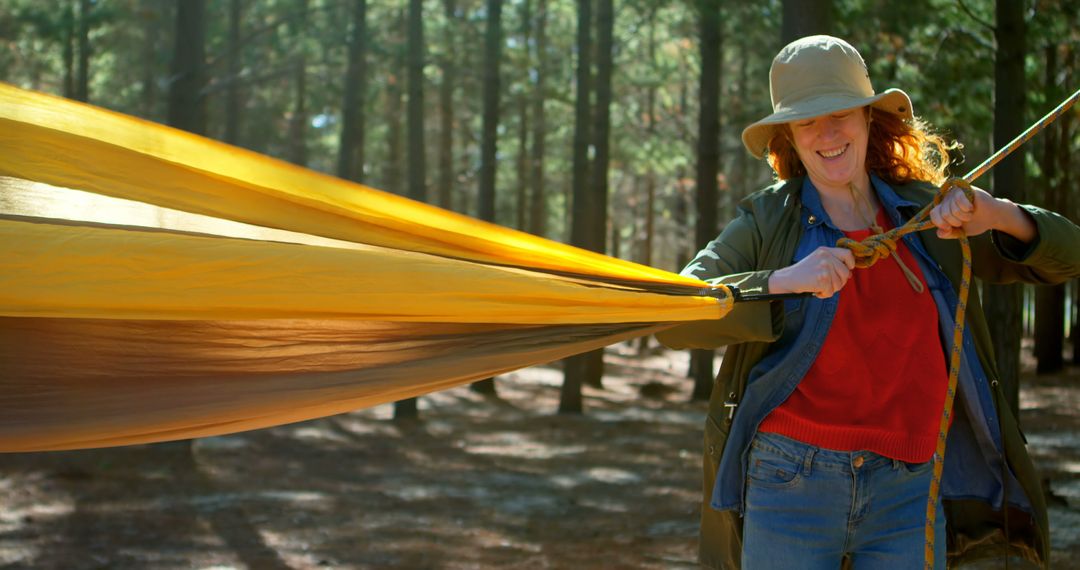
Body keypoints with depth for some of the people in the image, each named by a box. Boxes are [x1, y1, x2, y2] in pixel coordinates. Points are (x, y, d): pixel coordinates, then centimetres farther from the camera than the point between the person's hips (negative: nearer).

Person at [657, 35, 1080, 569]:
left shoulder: (928, 214, 9)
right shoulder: (767, 221, 0)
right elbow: (674, 319, -11)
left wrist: (997, 216, -9)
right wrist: (782, 281, -22)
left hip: (910, 491, 2)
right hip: (792, 483, -2)